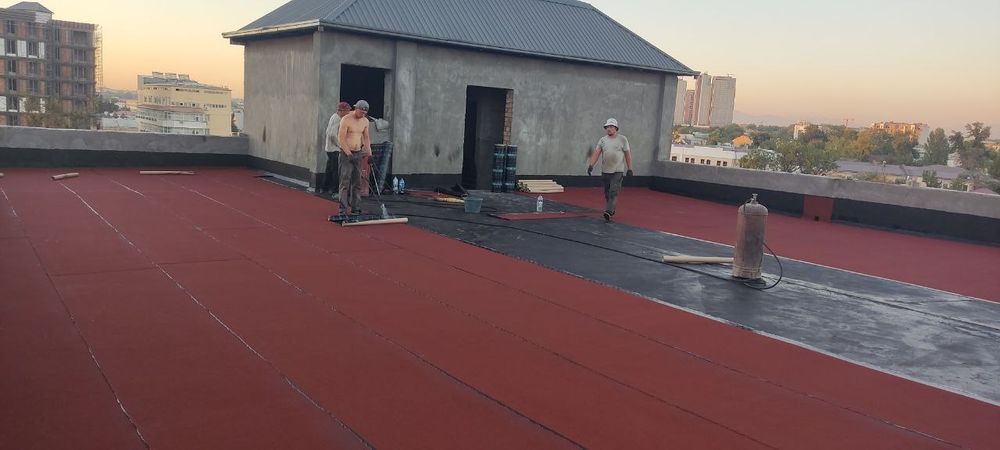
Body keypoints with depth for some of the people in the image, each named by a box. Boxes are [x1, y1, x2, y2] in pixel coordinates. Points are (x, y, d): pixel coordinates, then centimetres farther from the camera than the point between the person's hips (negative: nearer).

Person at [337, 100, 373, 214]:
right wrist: (349, 153, -18)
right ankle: (343, 210, -7)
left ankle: (356, 209, 13)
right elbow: (341, 138, -14)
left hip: (358, 153, 6)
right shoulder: (346, 120, -11)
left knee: (357, 182, 7)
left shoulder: (365, 121, 9)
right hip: (346, 154, -6)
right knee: (345, 182, -8)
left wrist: (368, 151, 6)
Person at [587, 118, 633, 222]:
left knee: (613, 192, -15)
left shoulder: (622, 139, -1)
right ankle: (611, 210, 26)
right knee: (607, 193, 10)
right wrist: (591, 165, -16)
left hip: (618, 171, -4)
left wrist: (629, 169, -2)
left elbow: (627, 154, 1)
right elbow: (596, 153, -2)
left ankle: (608, 212, -22)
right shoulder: (602, 140, 6)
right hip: (605, 171, 4)